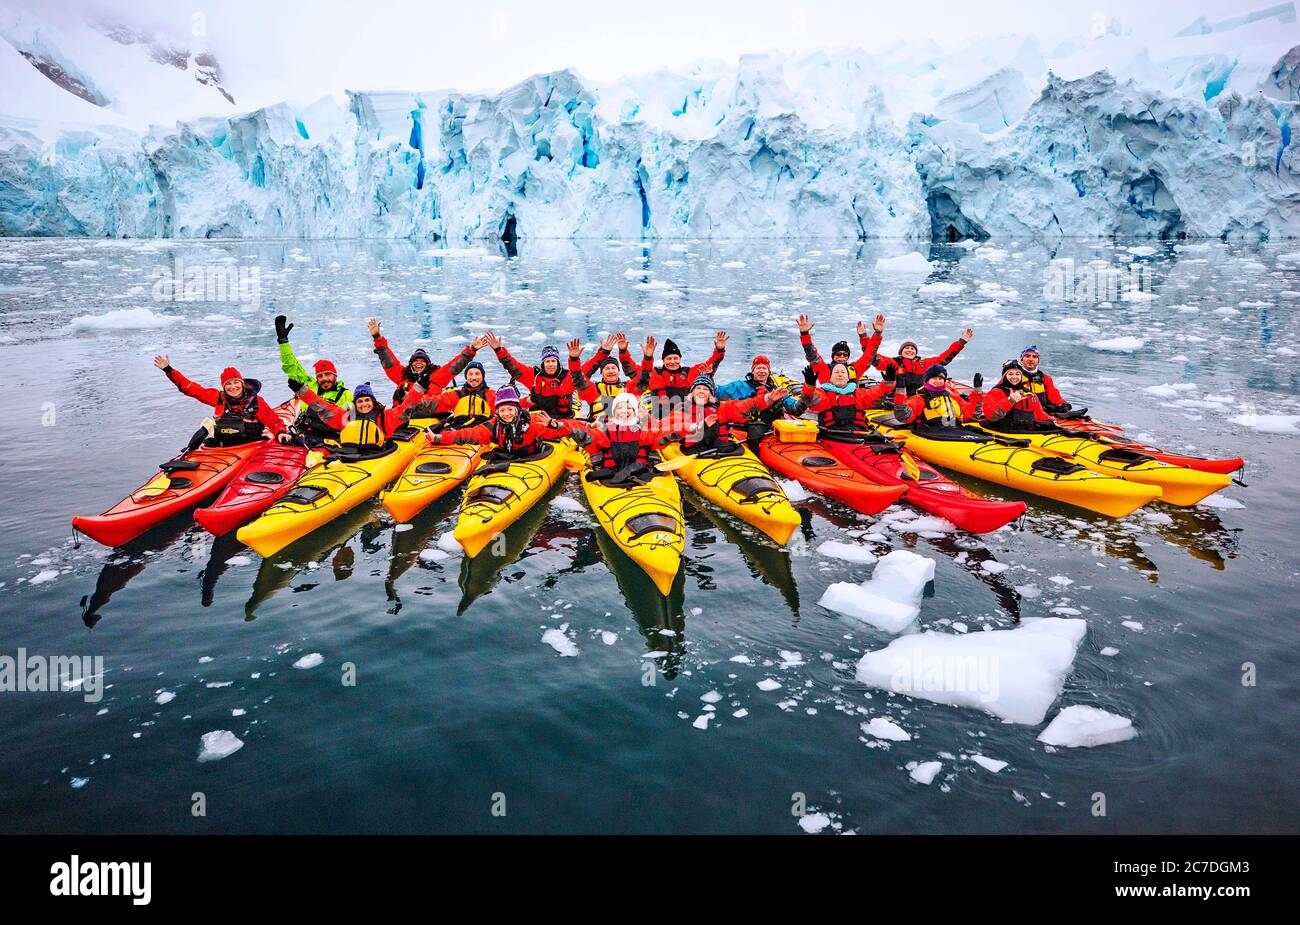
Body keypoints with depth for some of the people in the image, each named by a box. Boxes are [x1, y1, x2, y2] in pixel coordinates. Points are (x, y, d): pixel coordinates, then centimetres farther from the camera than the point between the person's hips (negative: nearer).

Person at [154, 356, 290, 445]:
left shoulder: (256, 401, 2)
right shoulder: (219, 398, 10)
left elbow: (274, 421, 4)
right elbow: (190, 388, 16)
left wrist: (281, 432, -19)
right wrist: (168, 370, 15)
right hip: (223, 446, 3)